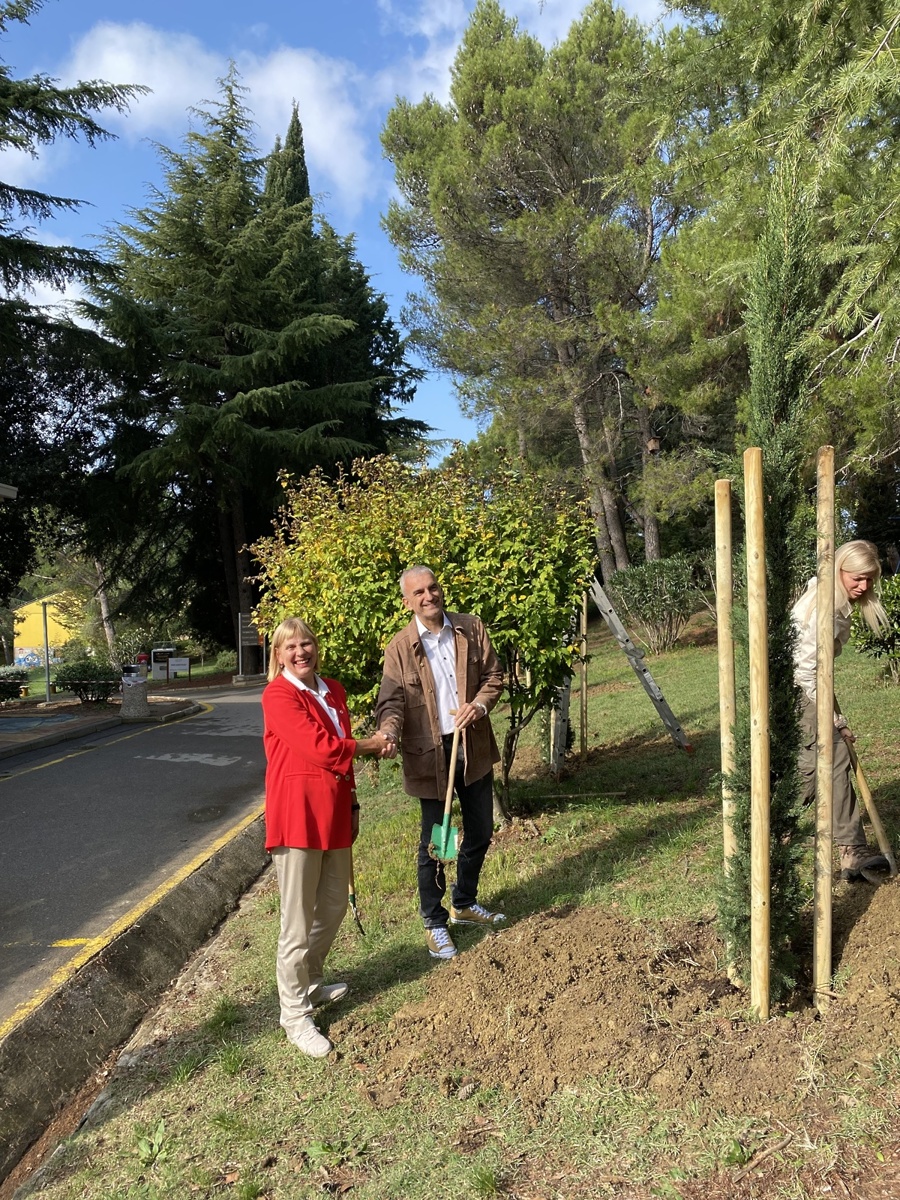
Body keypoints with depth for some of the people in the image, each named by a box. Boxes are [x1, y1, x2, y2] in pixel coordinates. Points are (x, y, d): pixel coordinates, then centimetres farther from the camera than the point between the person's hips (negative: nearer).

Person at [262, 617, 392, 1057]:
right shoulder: (278, 695, -13)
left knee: (333, 905, 19)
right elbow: (318, 747, -21)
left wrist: (351, 805, 16)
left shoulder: (333, 691, 11)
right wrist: (369, 745, -9)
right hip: (297, 813, -8)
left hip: (334, 811, 8)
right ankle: (295, 1013, 16)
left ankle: (311, 983, 39)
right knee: (298, 919, 2)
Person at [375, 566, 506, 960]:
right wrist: (389, 734, -31)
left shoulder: (471, 629, 1)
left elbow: (494, 674, 6)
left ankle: (464, 904, 40)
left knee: (480, 832, 17)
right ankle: (434, 922, 24)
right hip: (430, 753, -4)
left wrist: (480, 704, -14)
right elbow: (391, 701, -11)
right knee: (434, 840, 5)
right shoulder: (400, 647, -9)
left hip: (473, 746, 4)